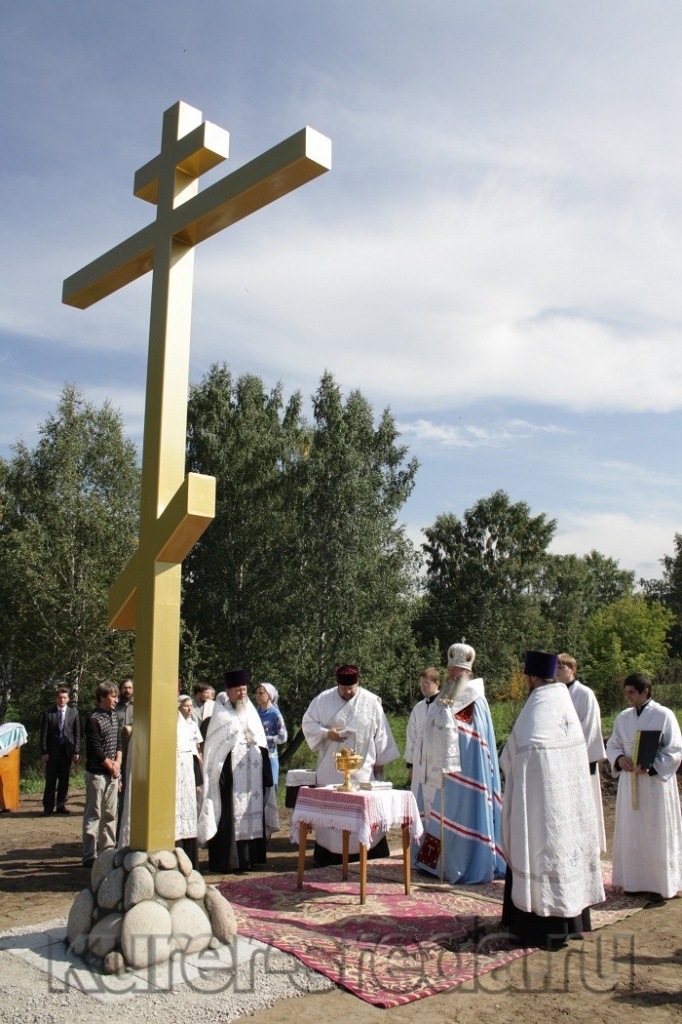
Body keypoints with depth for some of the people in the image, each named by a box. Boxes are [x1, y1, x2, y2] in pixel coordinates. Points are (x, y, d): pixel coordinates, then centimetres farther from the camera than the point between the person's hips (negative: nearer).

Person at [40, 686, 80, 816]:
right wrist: (44, 752, -7)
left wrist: (76, 751, -2)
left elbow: (77, 734, 5)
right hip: (52, 751, -2)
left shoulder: (73, 713, 5)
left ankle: (61, 805, 14)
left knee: (64, 779, 6)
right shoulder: (48, 713, -1)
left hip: (67, 750, 2)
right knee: (50, 780, 2)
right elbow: (43, 734, -1)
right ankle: (48, 806, 9)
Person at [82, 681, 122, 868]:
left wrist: (117, 763, -3)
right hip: (97, 774, -7)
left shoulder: (115, 717, 10)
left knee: (110, 814, 12)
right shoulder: (94, 720, -13)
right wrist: (111, 766, -8)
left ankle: (108, 850, 20)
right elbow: (96, 749, -15)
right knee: (93, 815, -1)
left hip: (113, 774, 7)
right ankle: (89, 856, 5)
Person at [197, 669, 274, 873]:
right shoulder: (221, 714, -1)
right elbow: (213, 747, -5)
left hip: (252, 770, 6)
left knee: (251, 812, 6)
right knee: (229, 815, -6)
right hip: (230, 771, -5)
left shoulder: (251, 711, 15)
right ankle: (226, 860, 0)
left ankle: (249, 856, 14)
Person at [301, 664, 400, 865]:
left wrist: (380, 761, 4)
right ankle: (328, 855, 13)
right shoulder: (323, 699, -1)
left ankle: (370, 856, 9)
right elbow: (307, 723, 4)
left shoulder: (371, 702, -1)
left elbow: (381, 733, 4)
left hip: (362, 768, 0)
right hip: (331, 769, 1)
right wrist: (326, 733, -13)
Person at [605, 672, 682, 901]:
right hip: (629, 783, 5)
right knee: (631, 832, 9)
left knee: (656, 834, 2)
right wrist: (619, 758, -9)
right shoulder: (623, 717, 6)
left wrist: (649, 767, -20)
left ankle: (660, 884, 15)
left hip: (656, 783, -5)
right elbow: (612, 745, 13)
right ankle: (636, 880, 21)